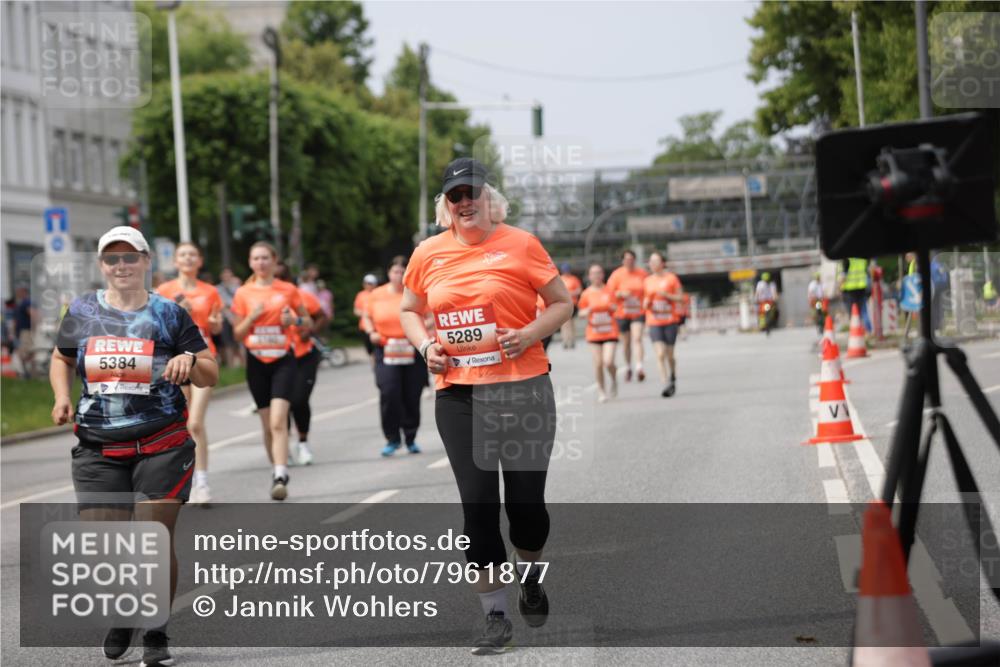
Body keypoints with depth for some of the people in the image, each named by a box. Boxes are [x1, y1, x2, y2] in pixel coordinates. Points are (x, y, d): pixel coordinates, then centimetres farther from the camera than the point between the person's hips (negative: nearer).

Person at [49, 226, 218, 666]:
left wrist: (189, 360, -18)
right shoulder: (82, 312, 8)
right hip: (98, 450, 2)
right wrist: (62, 397, 5)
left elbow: (210, 375, 4)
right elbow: (61, 360, 24)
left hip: (161, 447, -2)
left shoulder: (168, 314, 2)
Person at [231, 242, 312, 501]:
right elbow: (238, 334, 7)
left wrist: (294, 320, -10)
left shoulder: (288, 290, 2)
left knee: (278, 421, -18)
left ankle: (280, 477, -25)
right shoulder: (243, 294, 5)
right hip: (256, 361, 2)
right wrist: (251, 317, -11)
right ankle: (277, 471, 23)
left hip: (283, 360, -2)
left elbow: (309, 322, 11)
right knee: (267, 424, 8)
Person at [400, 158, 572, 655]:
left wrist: (530, 334, -14)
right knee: (477, 504, 0)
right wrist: (425, 346, 1)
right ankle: (495, 616, 9)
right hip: (458, 394, 2)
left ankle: (530, 580, 33)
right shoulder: (428, 254, 7)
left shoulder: (520, 245, -3)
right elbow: (409, 311, 21)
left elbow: (562, 303, 3)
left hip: (522, 389, -2)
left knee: (525, 499, 1)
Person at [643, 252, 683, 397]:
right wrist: (646, 303, -6)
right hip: (654, 322, 2)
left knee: (669, 355, 6)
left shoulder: (672, 278, -1)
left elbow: (681, 298, -2)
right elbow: (645, 304, 18)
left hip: (670, 321, -2)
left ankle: (673, 379, 33)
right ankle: (665, 384, -17)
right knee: (660, 354, -13)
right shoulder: (647, 281, 10)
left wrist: (666, 295, -17)